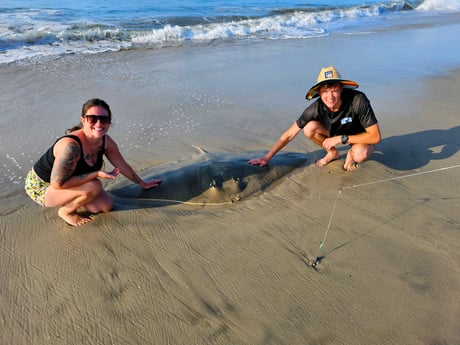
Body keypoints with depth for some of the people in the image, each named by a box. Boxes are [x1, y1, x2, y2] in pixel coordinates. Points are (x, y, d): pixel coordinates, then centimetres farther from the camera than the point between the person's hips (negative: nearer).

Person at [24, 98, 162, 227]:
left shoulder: (106, 141, -12)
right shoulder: (71, 146, -37)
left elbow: (122, 166, 2)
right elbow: (58, 184, -32)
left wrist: (143, 184, 12)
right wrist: (97, 174, -32)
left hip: (66, 182, 7)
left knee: (106, 206, -2)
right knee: (93, 186, -30)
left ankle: (68, 201, 16)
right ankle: (66, 211, -2)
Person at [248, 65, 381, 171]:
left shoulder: (358, 100, -34)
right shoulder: (317, 108, -26)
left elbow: (375, 137, -29)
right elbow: (289, 135, -20)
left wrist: (341, 138, -34)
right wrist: (267, 158, -20)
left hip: (361, 137, -3)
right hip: (336, 133, 3)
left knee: (360, 155, -38)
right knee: (309, 128, -25)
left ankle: (352, 153, 1)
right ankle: (332, 153, 3)